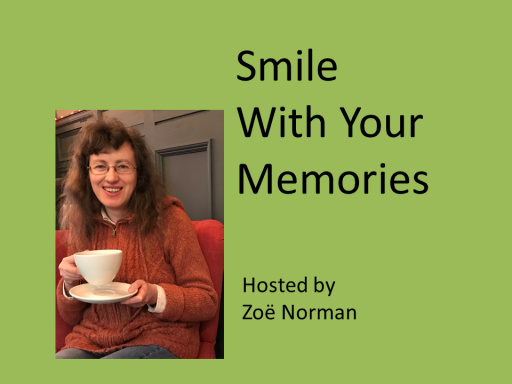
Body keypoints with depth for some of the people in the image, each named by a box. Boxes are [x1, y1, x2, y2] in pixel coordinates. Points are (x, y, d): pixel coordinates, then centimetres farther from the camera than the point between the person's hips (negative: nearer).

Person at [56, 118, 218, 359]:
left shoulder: (169, 217, -8)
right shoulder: (80, 226, 5)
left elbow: (207, 302, -6)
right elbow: (71, 317, 12)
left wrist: (156, 295, -23)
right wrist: (69, 284, -10)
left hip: (159, 340, -3)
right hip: (90, 342, 4)